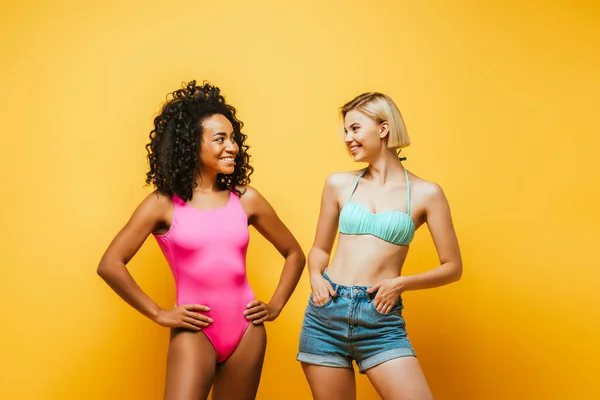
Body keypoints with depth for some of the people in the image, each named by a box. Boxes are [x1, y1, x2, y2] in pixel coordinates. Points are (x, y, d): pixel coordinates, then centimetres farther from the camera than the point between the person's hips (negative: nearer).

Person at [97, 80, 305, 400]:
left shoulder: (246, 199, 3)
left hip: (247, 331, 3)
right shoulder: (163, 205, -5)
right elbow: (110, 265, -10)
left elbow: (294, 254, 15)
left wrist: (275, 305, 6)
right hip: (195, 332, -3)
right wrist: (158, 314, -9)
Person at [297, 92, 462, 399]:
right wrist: (316, 277, -2)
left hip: (381, 320, -2)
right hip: (326, 313, 2)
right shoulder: (339, 184, 7)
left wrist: (401, 283, -9)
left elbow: (453, 267, 4)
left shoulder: (425, 193, 0)